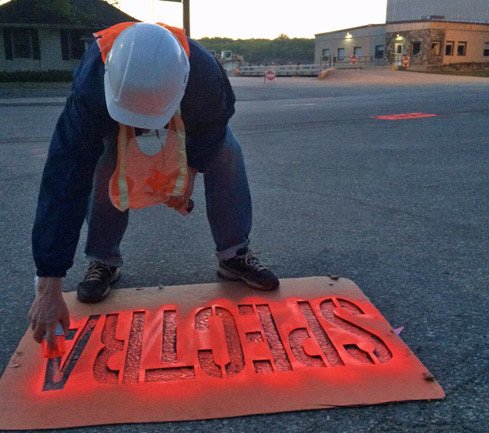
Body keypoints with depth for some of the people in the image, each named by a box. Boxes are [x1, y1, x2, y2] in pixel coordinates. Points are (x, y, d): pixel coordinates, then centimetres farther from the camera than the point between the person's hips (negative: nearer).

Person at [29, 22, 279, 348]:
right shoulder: (90, 94, -45)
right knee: (104, 168, -23)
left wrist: (190, 170, -28)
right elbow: (64, 183, -46)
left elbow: (215, 122, -16)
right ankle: (103, 262, 2)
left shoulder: (205, 73, -43)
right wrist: (49, 288, -46)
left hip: (190, 110, 1)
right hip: (110, 115, 0)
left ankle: (234, 256, -2)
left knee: (227, 154, -18)